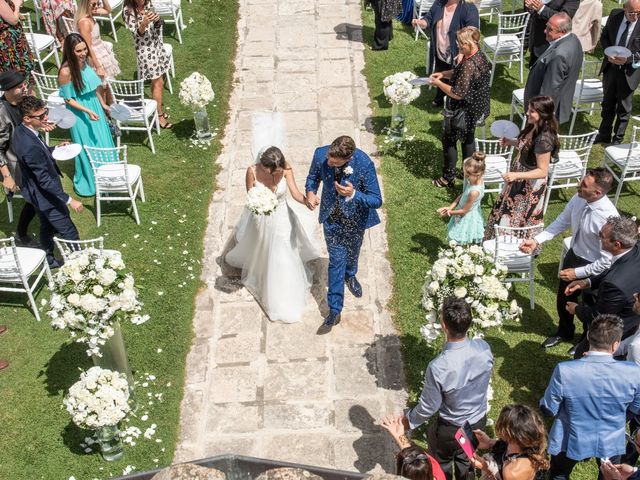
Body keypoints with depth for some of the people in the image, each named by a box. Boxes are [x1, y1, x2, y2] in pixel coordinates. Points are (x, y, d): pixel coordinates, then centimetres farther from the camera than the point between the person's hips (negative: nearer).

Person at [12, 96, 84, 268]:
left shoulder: (21, 131, -7)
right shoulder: (30, 146, -37)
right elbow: (45, 180, -32)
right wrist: (69, 200, -28)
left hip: (38, 193, 10)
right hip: (46, 196, -10)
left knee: (47, 226, 28)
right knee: (69, 233, 5)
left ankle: (49, 260, 47)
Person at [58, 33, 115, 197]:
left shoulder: (86, 61, -7)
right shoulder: (66, 71, -27)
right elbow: (68, 99, -18)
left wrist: (103, 104, 14)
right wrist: (87, 111, -26)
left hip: (94, 106, 7)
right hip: (80, 113, -7)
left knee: (102, 143, 21)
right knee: (87, 148, 8)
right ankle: (88, 182, 29)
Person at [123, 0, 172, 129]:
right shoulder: (128, 11, -17)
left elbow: (157, 26, 6)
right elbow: (138, 33, -21)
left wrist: (157, 20, -17)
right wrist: (144, 23, -40)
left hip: (156, 44, 6)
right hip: (145, 49, -6)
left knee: (156, 81, 16)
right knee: (158, 83, -1)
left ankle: (157, 109, 31)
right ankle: (160, 115, 11)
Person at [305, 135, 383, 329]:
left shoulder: (364, 164, -33)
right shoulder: (320, 154, -25)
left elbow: (376, 200, -25)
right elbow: (313, 177, -2)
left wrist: (353, 194, -41)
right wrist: (310, 192, -24)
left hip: (355, 218, 0)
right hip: (331, 216, 1)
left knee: (352, 252, 26)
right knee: (336, 260, 5)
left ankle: (350, 275, 61)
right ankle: (334, 309, 17)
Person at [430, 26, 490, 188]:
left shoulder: (469, 65, -31)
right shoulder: (479, 55, 0)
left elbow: (458, 94, -28)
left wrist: (439, 83, -17)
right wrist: (444, 74, 3)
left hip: (465, 111, -10)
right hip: (476, 108, 10)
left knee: (449, 140, 7)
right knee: (468, 139, 23)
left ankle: (448, 178, 18)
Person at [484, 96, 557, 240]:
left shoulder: (544, 139, -32)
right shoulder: (533, 127, -5)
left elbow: (542, 171, -28)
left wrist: (516, 175, -36)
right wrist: (511, 142, 0)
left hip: (530, 185, -9)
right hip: (519, 181, 9)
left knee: (515, 220, 11)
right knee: (507, 211, 26)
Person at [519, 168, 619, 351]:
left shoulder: (608, 218, -36)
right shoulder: (578, 199, -18)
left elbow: (607, 261, -28)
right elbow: (562, 222, -1)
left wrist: (578, 273, -22)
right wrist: (537, 240, -10)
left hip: (593, 268, -6)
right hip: (573, 255, 6)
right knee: (563, 299, 27)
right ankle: (564, 332, 58)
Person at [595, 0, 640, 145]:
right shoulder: (615, 15, -7)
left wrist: (628, 59, -28)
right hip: (611, 67, 4)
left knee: (624, 108, 11)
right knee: (608, 104, 19)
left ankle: (618, 139, 26)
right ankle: (604, 135, 36)